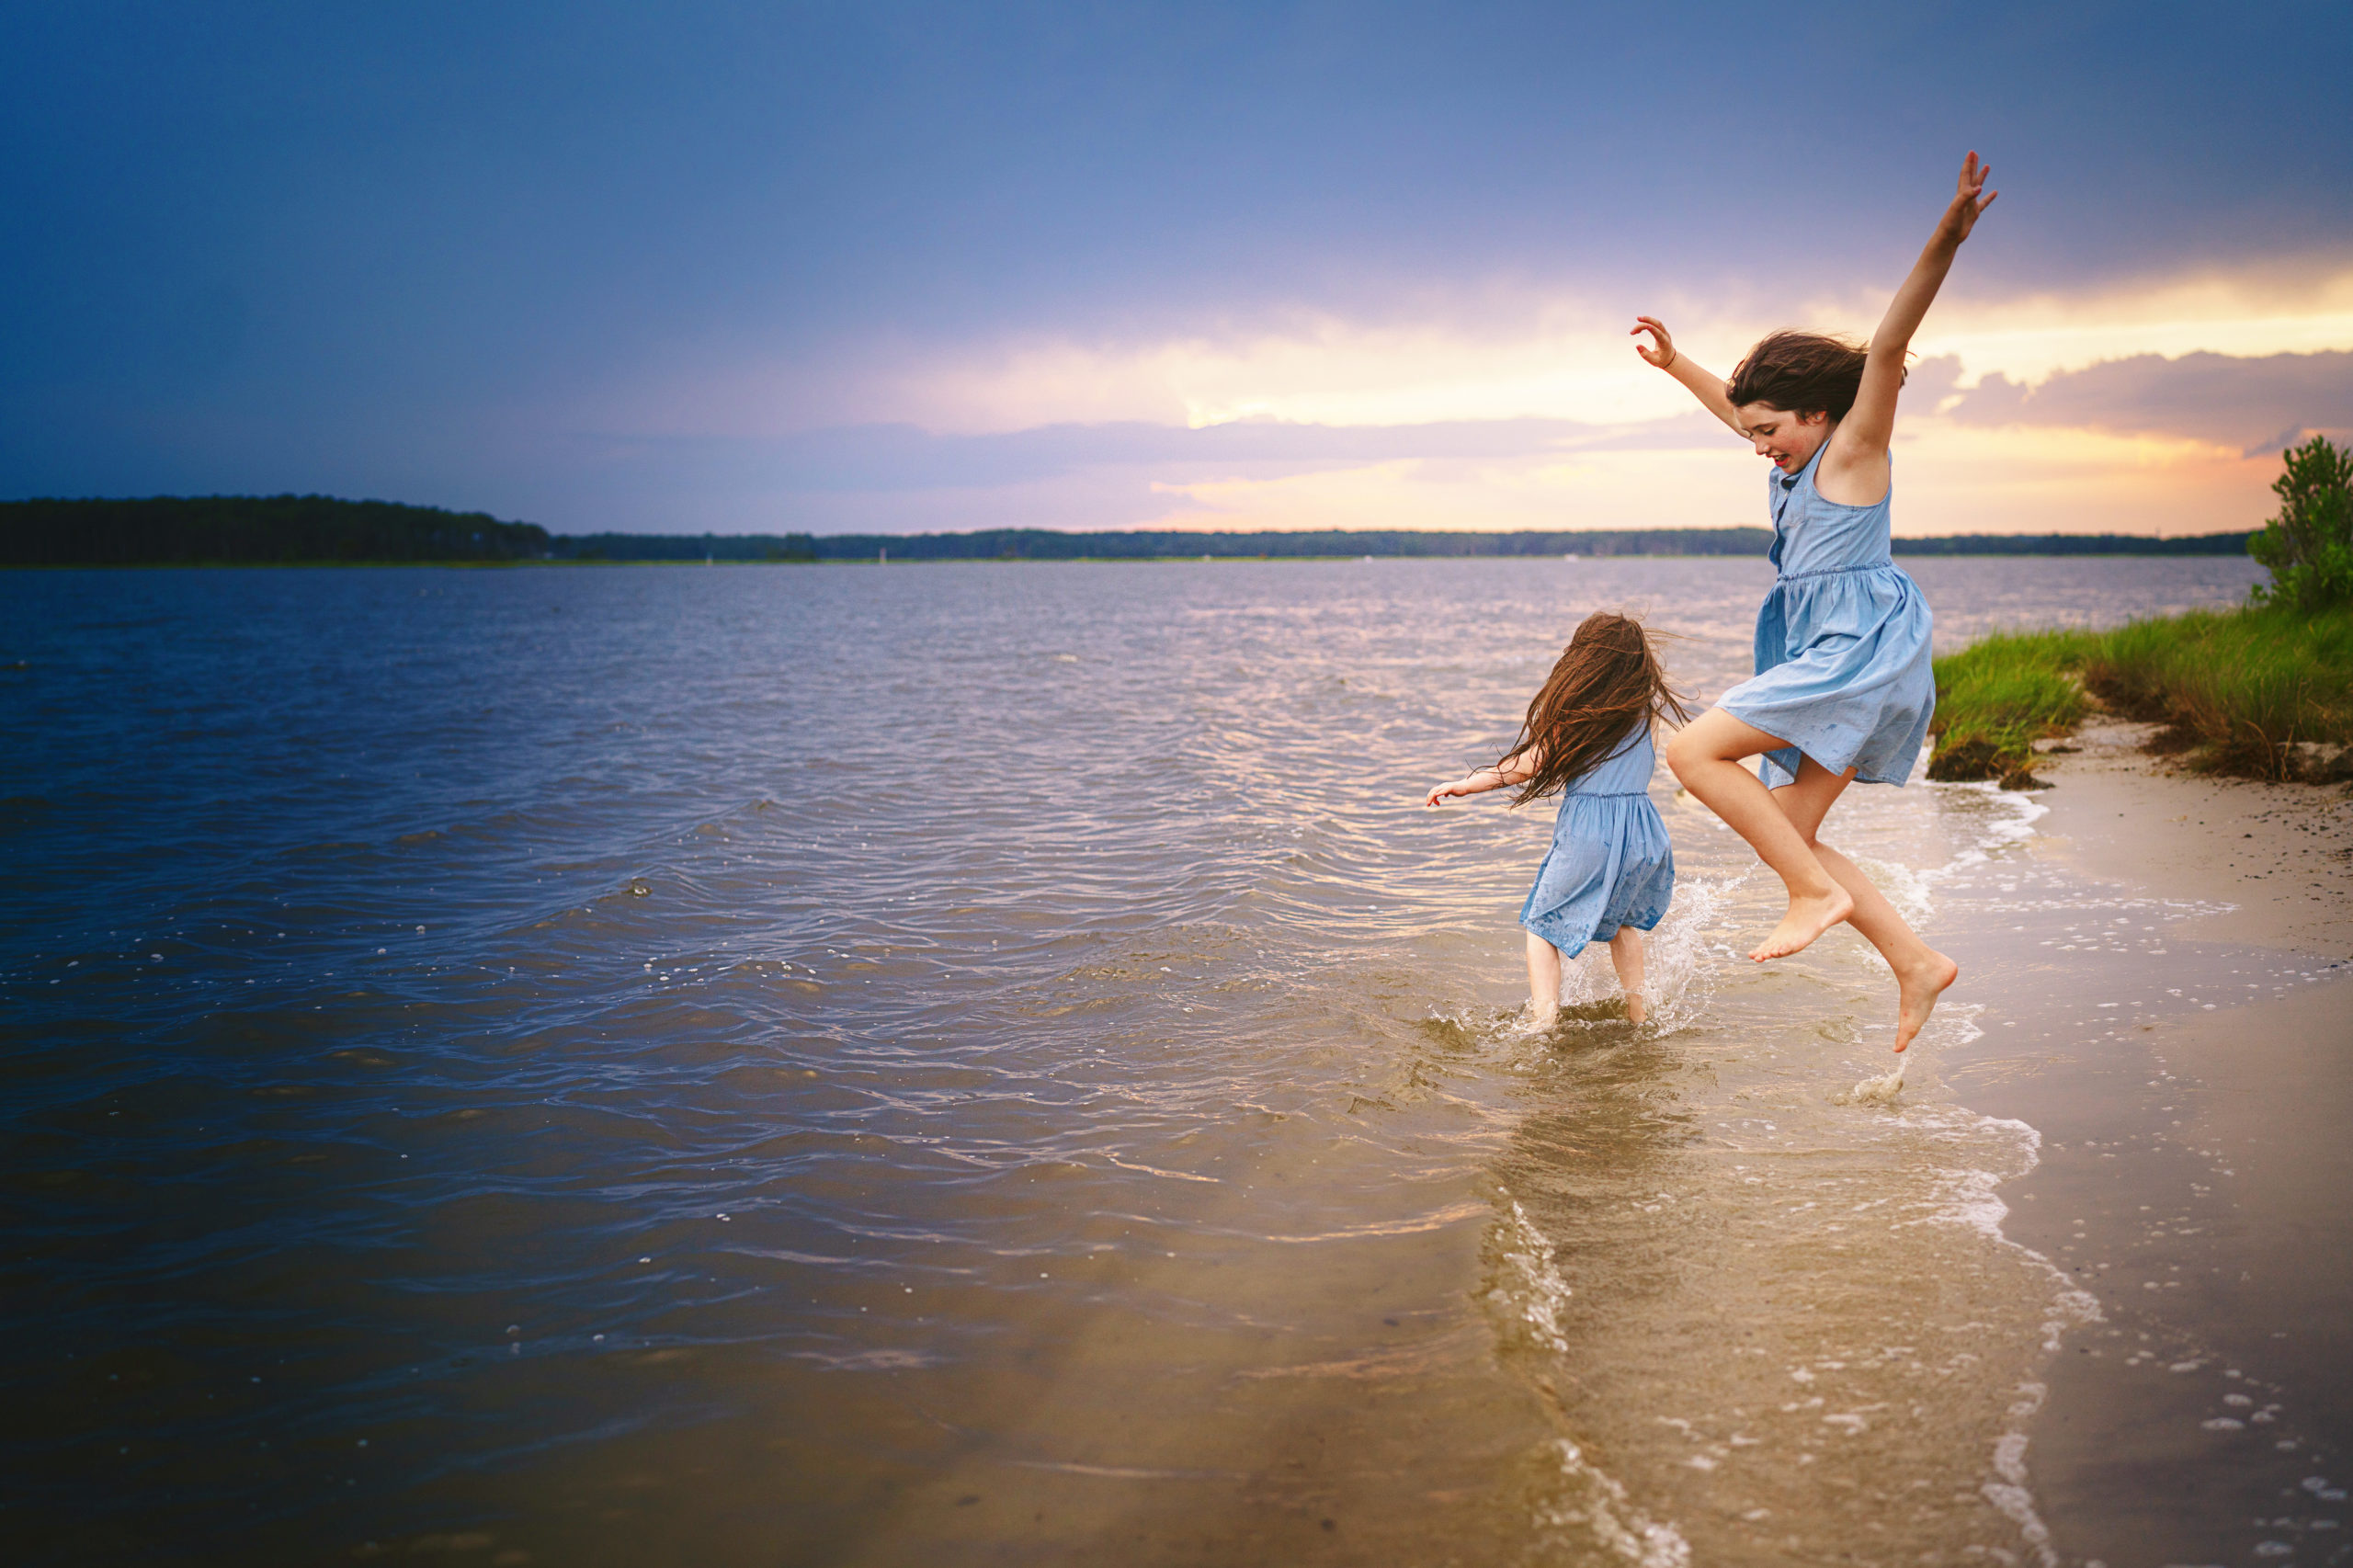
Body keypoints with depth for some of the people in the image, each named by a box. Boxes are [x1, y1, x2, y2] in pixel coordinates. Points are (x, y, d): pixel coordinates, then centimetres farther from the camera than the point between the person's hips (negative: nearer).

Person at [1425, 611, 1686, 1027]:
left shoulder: (1572, 710, -6)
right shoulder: (1644, 705, 6)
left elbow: (1528, 765, -5)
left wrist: (1462, 785, 3)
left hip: (1587, 829, -5)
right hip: (1641, 828, 5)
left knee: (1542, 925, 9)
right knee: (1621, 918, 30)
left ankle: (1544, 1021, -4)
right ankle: (1638, 1012, 32)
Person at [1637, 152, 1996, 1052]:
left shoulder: (1855, 448, -6)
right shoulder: (1800, 454, 17)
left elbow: (1889, 345, -20)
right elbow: (1733, 405, 37)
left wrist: (1946, 239, -34)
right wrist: (1675, 364, 39)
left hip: (1859, 649, -10)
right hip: (1828, 662, 10)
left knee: (1694, 752, -17)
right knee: (1787, 834, 7)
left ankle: (1818, 892, -12)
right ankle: (1917, 965, 9)